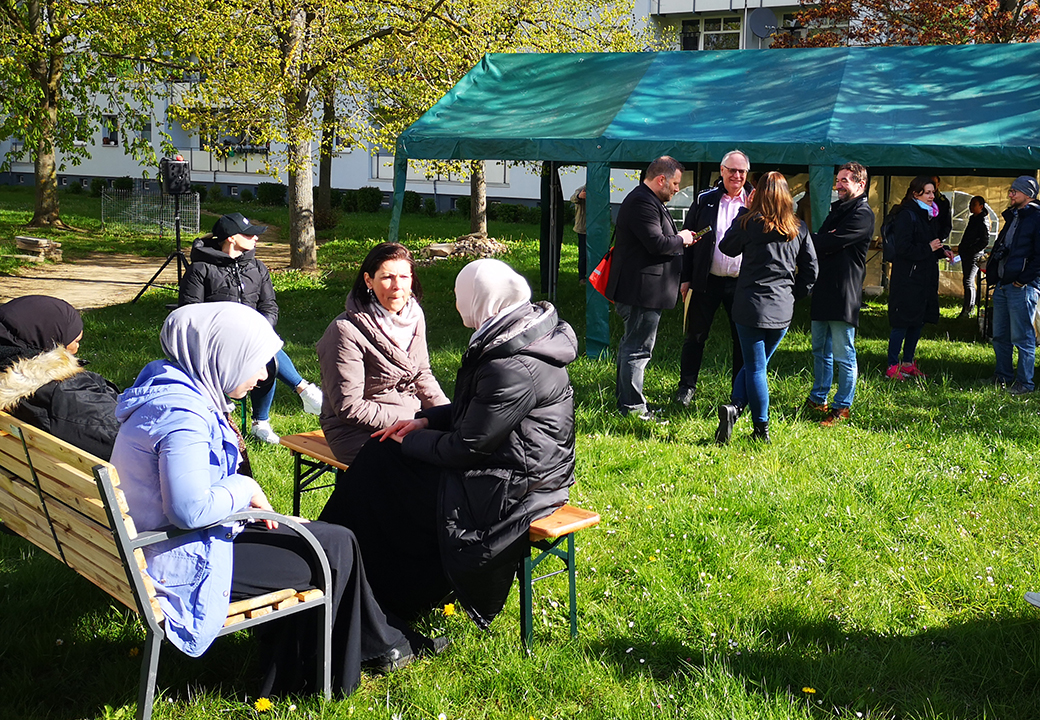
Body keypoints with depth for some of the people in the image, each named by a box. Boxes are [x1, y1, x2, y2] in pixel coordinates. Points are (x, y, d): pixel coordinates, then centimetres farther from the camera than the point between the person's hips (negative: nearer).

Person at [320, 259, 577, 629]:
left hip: (511, 487, -10)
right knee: (380, 452, 8)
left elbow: (467, 448, -19)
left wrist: (413, 441, -3)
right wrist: (426, 420, 6)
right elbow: (477, 411, 15)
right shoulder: (526, 332, 4)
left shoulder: (512, 369, -27)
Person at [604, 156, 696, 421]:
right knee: (638, 348, -5)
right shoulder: (642, 203, -19)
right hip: (642, 290, -12)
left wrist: (678, 238, 10)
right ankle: (632, 406, 1)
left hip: (638, 288, 12)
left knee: (631, 344, 18)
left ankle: (624, 399, 29)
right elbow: (657, 243, -26)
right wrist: (681, 239, -9)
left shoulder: (645, 200, 17)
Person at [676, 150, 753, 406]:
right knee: (695, 335, 6)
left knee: (743, 339, 8)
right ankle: (687, 385, 20)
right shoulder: (705, 200, 3)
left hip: (742, 283, 0)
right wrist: (685, 278, -1)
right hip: (707, 280, 0)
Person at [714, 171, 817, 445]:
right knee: (757, 364, 14)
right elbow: (811, 269, 8)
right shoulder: (798, 229, 4)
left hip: (751, 306, -3)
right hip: (782, 309, 3)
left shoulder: (749, 222, -7)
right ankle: (736, 406, 1)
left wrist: (745, 211, 11)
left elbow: (728, 248, 10)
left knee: (756, 368, 4)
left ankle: (762, 429, -1)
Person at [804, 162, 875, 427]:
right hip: (823, 290, 9)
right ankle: (818, 399, 28)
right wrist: (823, 242, -12)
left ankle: (842, 407, 5)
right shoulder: (837, 209, 20)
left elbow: (830, 243, -19)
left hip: (843, 295, -9)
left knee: (844, 354, -2)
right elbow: (820, 245, 11)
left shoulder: (862, 214, -10)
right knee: (820, 349, 17)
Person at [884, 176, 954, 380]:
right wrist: (928, 248, -16)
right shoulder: (906, 216, -12)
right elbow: (902, 248, -20)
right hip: (907, 280, -9)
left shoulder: (929, 216, 15)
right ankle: (892, 367, 2)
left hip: (925, 278, 9)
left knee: (919, 321, 12)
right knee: (902, 323, -5)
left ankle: (908, 363, 23)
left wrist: (942, 250, 7)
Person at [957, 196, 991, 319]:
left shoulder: (983, 221, -13)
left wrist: (970, 251, -18)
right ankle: (969, 308, 21)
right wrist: (961, 248, 16)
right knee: (969, 282, 14)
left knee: (968, 282, -11)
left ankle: (966, 311, -10)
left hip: (974, 256, -9)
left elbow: (985, 242, -17)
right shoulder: (973, 219, 15)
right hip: (967, 256, 9)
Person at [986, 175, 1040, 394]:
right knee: (1000, 336, 14)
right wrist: (992, 272, 12)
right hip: (1002, 284, 9)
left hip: (1022, 286, -9)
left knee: (1022, 337, -3)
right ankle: (1002, 377, 26)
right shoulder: (1012, 216, 18)